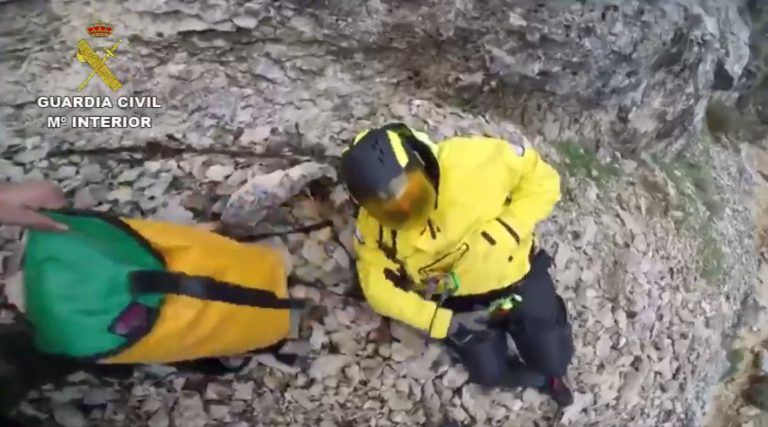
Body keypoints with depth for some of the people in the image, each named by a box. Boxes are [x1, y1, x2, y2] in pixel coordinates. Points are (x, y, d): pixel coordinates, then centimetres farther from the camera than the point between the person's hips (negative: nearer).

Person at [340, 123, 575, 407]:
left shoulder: (470, 161, -32)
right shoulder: (373, 225, -22)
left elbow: (543, 180, -20)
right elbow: (378, 287, -13)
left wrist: (501, 235, -31)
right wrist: (444, 321, -21)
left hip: (517, 276, -2)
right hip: (459, 299, 2)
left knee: (553, 359, 2)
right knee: (489, 372, 5)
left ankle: (552, 371, 42)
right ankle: (546, 380, 39)